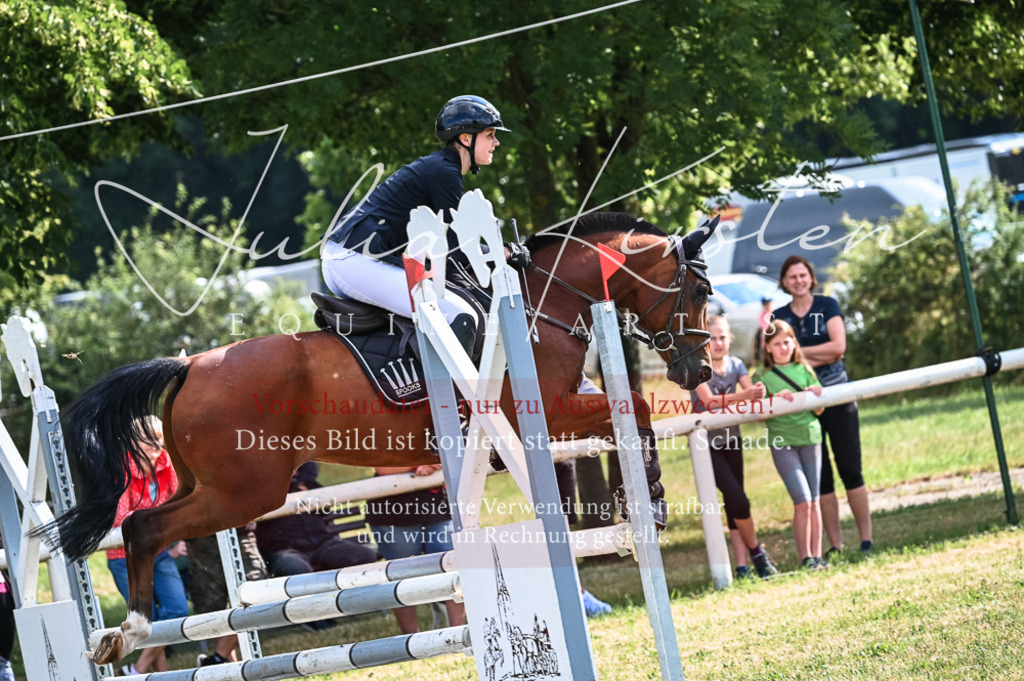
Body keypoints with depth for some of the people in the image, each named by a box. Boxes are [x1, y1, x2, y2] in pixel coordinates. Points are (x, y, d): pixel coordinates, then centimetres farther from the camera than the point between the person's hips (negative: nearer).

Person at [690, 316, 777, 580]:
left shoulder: (735, 364, 2)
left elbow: (751, 390, -11)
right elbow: (710, 400, -27)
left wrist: (759, 392, -37)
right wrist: (745, 395, -41)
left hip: (730, 440, 5)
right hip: (706, 443, -5)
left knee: (734, 503, 5)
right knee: (737, 500, -13)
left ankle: (742, 565, 7)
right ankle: (757, 552, 6)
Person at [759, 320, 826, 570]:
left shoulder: (804, 370, 8)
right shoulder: (765, 377, 0)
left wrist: (817, 395, -13)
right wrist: (776, 399, -20)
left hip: (810, 437, 3)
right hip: (782, 442, -3)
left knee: (813, 501, 6)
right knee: (802, 501, -12)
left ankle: (817, 556, 11)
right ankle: (805, 559, -4)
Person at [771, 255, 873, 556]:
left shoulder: (827, 306, 3)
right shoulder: (779, 317, 8)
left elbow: (838, 346, -9)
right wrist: (818, 357, -12)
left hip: (837, 397, -2)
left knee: (851, 470, -4)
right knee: (820, 477, 3)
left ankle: (867, 540, 0)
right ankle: (835, 545, 6)